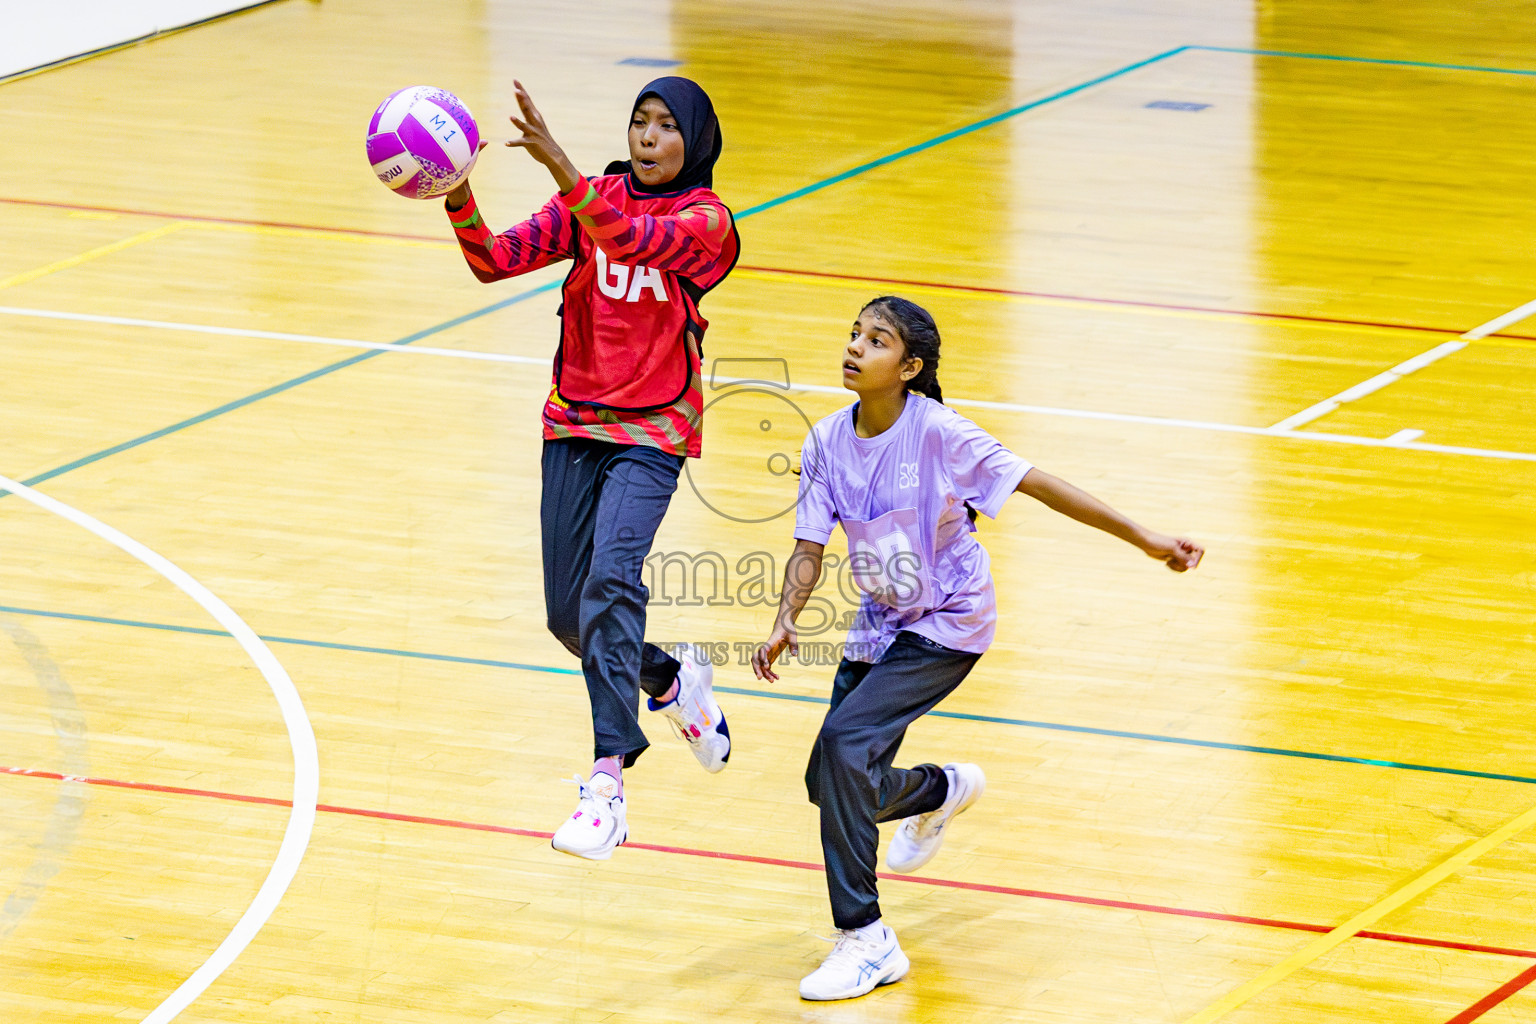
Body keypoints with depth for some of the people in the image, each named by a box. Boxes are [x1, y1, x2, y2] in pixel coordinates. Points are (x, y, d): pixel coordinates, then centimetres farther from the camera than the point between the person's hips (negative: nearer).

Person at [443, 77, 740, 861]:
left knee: (611, 578, -27)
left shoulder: (706, 221, -7)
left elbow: (628, 240, -29)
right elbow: (493, 259, -7)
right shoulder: (592, 201, 4)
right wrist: (457, 196, -28)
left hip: (651, 434, -5)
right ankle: (672, 681, 39)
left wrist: (557, 164, -42)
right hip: (574, 425, 5)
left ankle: (606, 781, -33)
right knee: (567, 614, 7)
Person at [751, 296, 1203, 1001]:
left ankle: (866, 942, -16)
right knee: (831, 784, 5)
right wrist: (784, 624, -24)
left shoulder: (937, 433, -22)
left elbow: (1039, 486, -18)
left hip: (948, 625, -6)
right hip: (881, 621, 6)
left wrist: (1145, 539, -18)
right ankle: (943, 790, 41)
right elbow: (809, 547, -5)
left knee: (845, 740, -24)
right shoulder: (828, 442, -8)